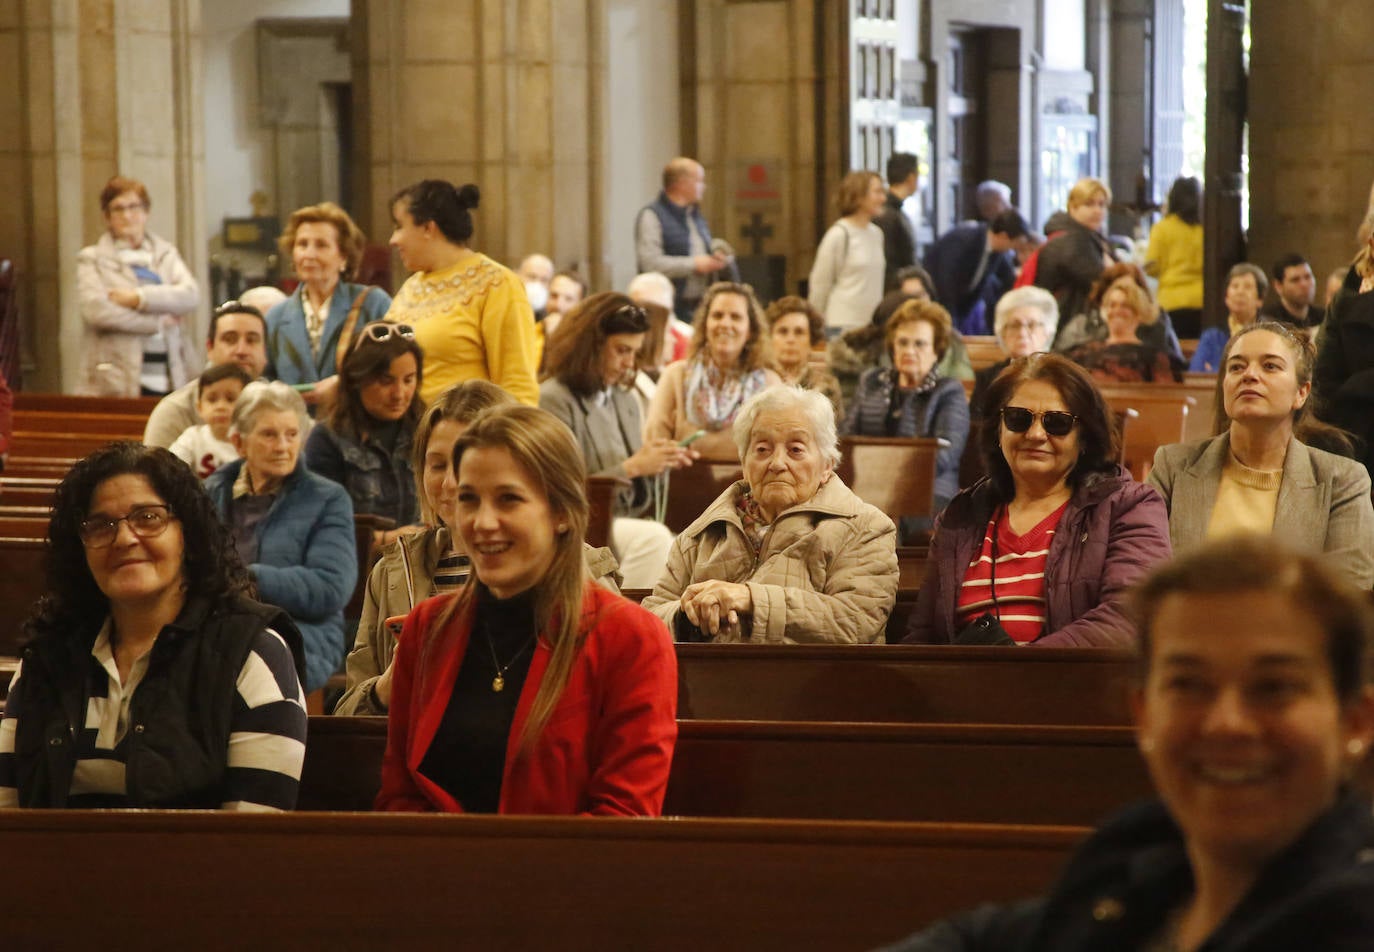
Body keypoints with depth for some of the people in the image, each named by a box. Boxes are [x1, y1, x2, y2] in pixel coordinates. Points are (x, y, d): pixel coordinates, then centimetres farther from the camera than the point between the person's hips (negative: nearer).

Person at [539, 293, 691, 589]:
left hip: (632, 520, 7)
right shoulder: (553, 401, -4)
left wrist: (662, 463, 4)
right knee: (653, 538, -34)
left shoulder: (626, 401, 19)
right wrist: (633, 467, -12)